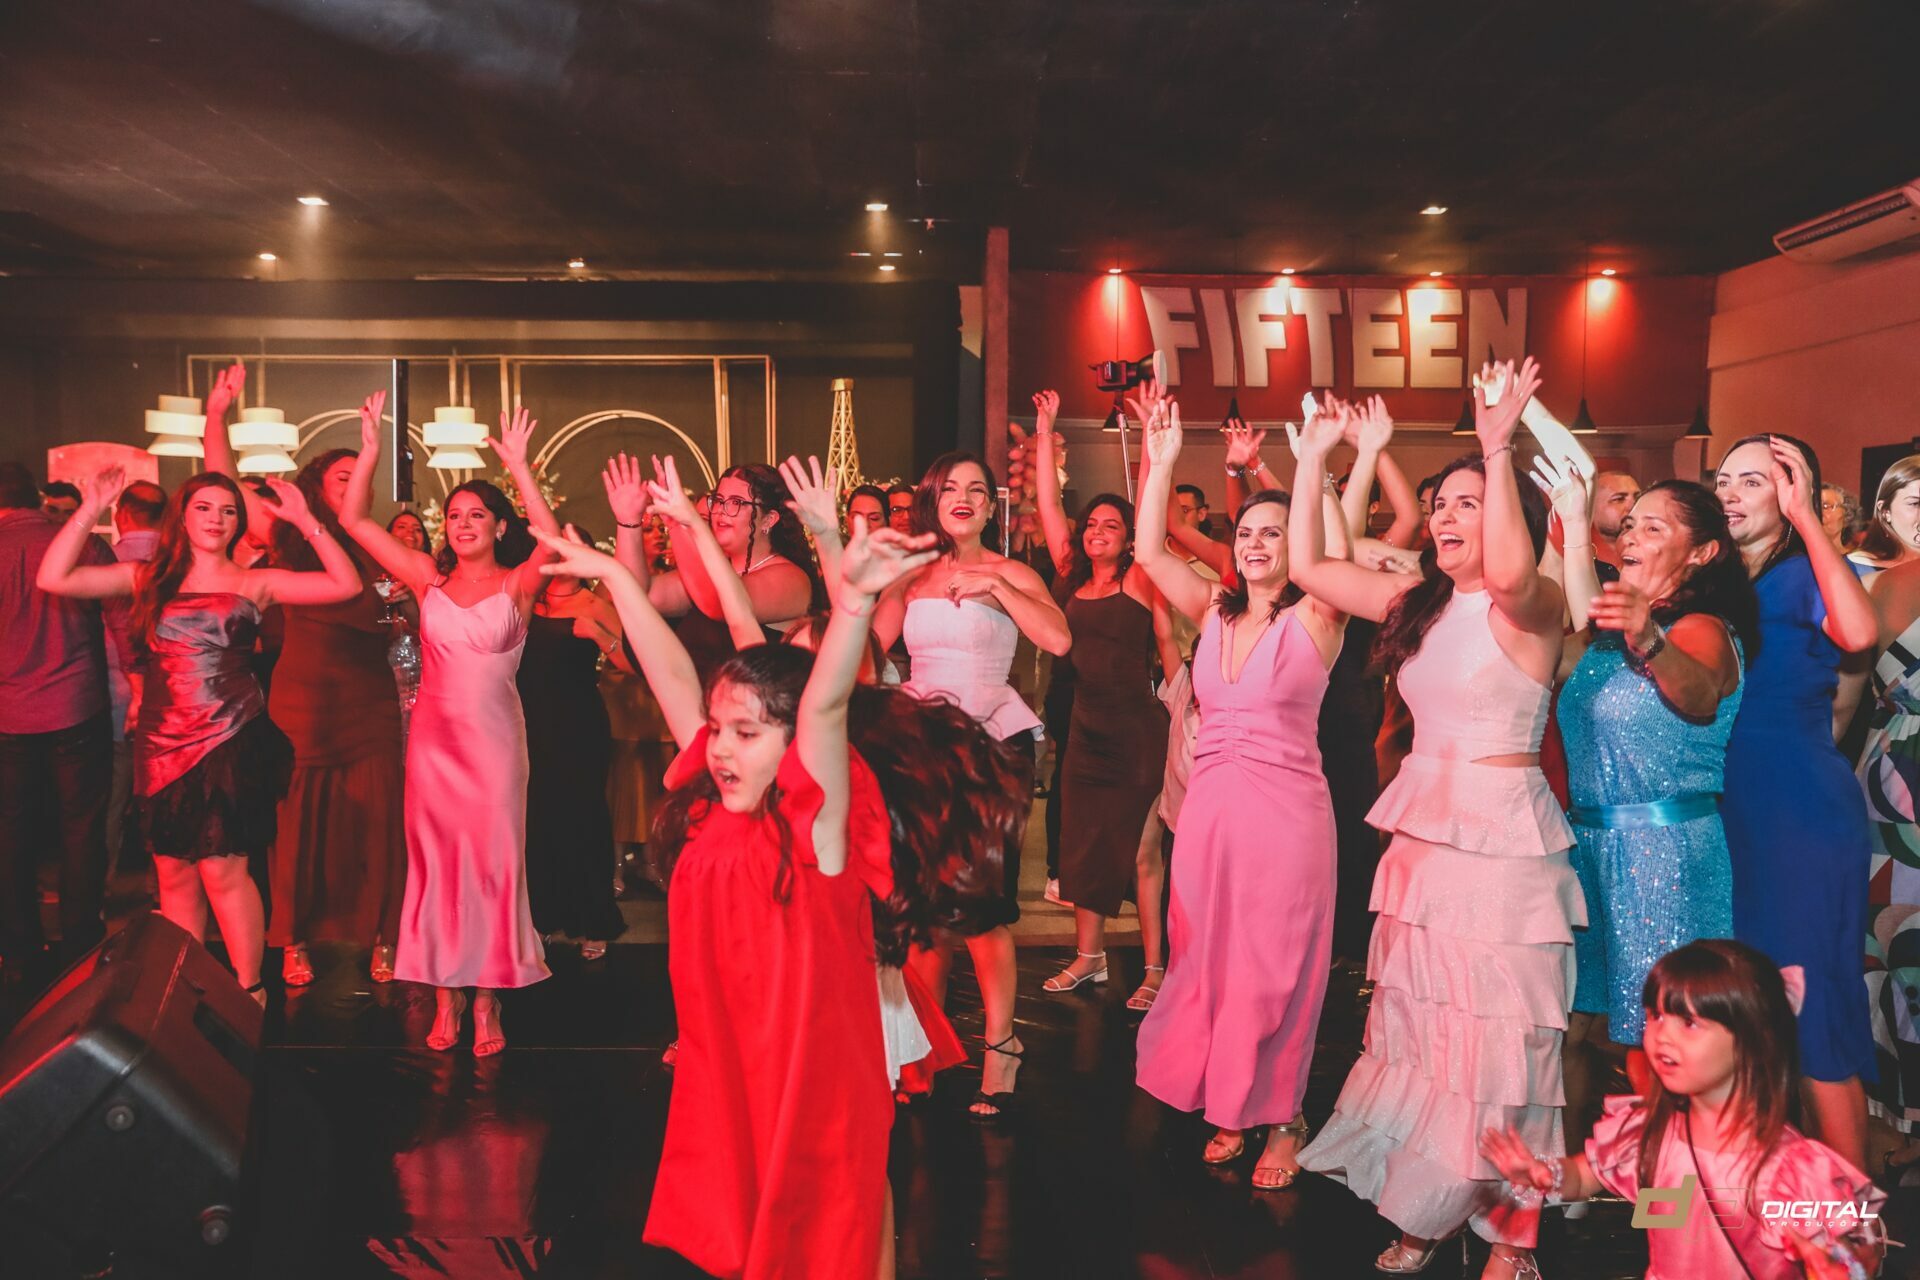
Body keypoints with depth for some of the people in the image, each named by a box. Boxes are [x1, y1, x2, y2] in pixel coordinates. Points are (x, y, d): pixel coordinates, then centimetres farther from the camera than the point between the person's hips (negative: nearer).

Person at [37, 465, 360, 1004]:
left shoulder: (254, 584, 5)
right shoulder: (150, 578, 10)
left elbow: (346, 584, -4)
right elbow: (53, 578, 3)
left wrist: (306, 521, -9)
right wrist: (89, 510, -2)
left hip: (230, 742, -3)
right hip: (161, 743, 3)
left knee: (222, 868, -8)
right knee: (174, 874, 9)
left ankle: (249, 988, 6)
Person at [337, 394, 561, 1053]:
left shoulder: (517, 584, -2)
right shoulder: (429, 578, 6)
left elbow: (552, 540, -22)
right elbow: (354, 520, 2)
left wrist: (520, 467, -28)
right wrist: (371, 451, -9)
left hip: (495, 739, -3)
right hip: (434, 737, 3)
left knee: (492, 862, 2)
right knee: (436, 863, 6)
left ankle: (488, 1003, 11)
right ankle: (446, 998, 16)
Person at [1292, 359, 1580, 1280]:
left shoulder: (1531, 606, -8)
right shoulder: (1419, 601, 10)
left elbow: (1509, 571, -32)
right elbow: (1308, 567, 10)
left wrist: (1499, 451, -34)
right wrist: (1313, 461, 9)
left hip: (1503, 840, -7)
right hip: (1421, 833, 7)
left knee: (1498, 1037, 0)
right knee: (1416, 1029, 12)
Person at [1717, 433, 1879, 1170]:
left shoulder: (1808, 573, -6)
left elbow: (1859, 634, -29)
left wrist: (1805, 517, -23)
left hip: (1804, 811, -7)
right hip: (1729, 811, 7)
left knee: (1811, 1011, -2)